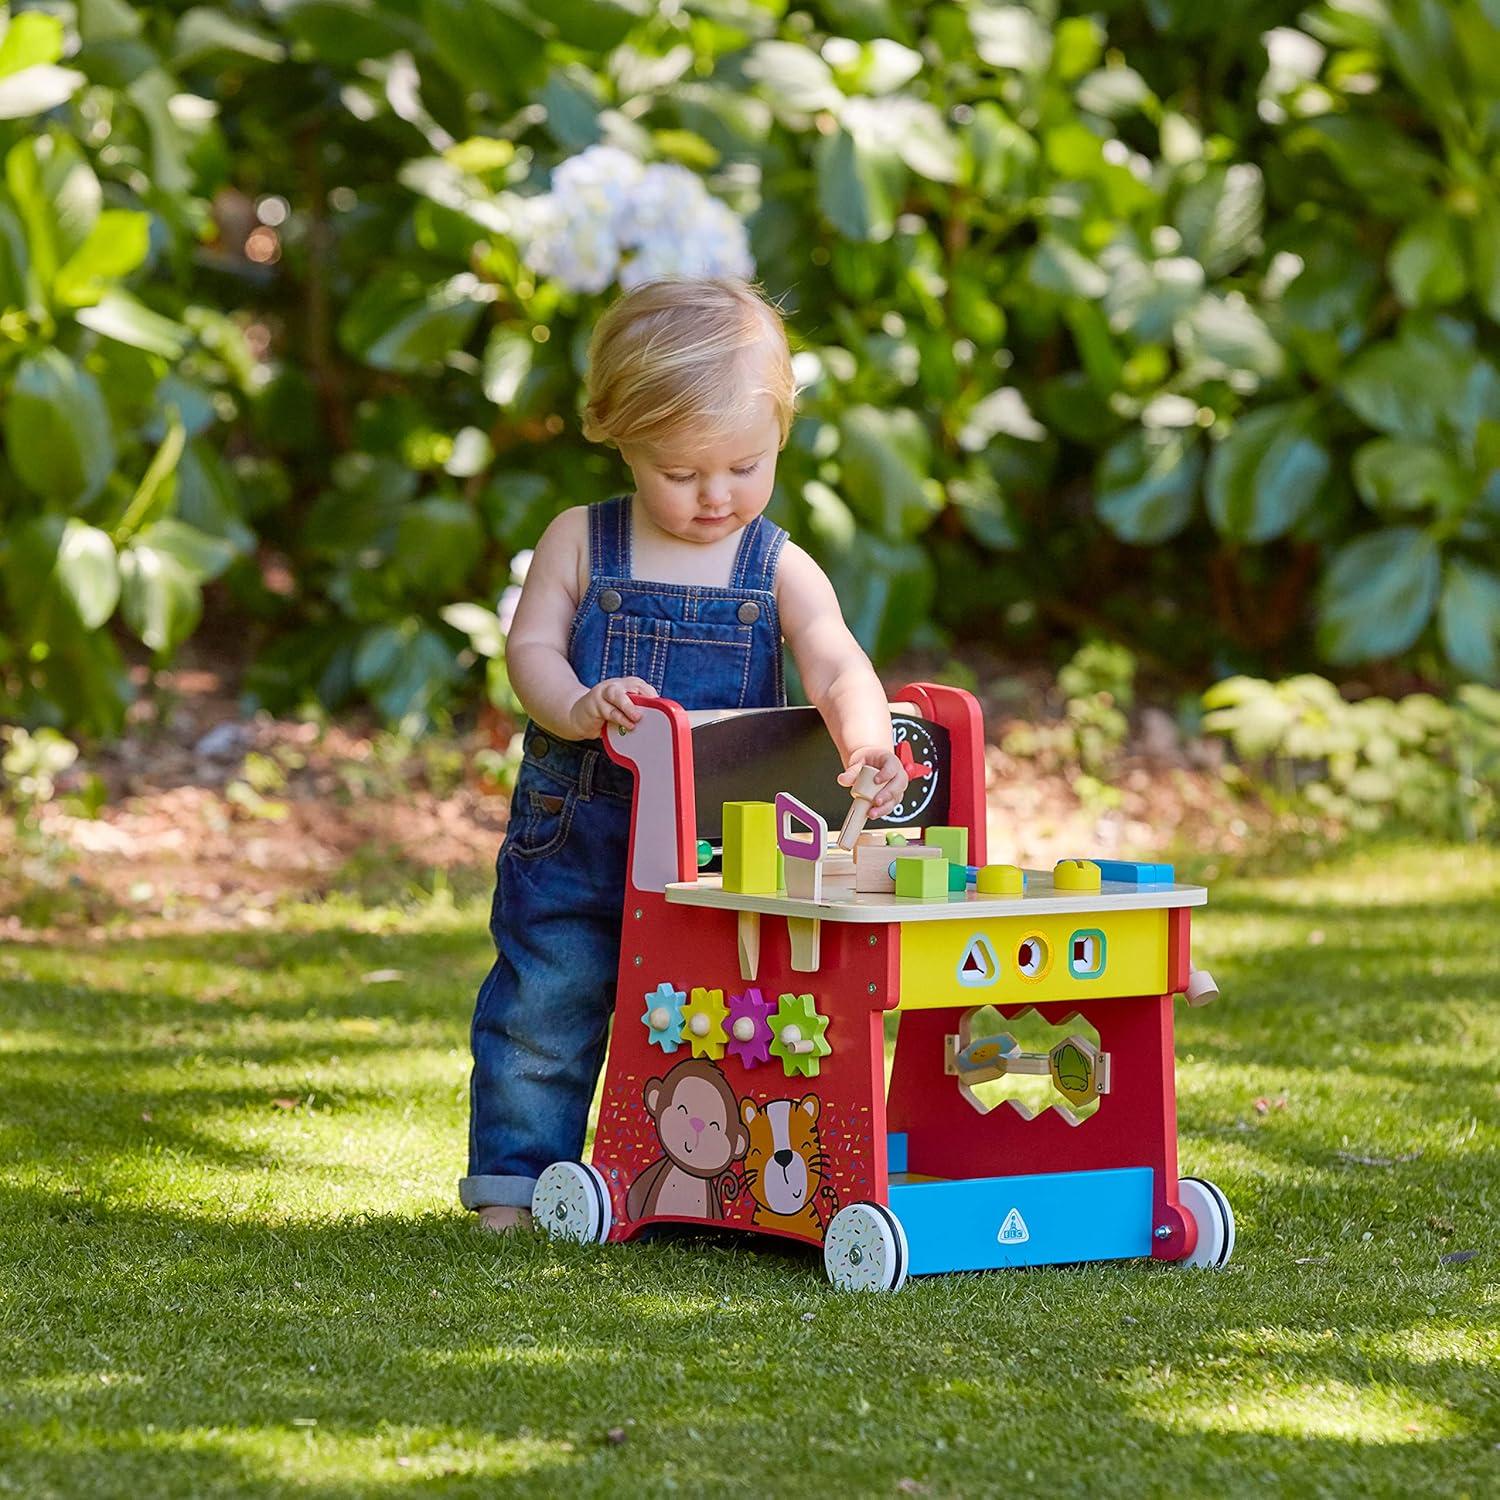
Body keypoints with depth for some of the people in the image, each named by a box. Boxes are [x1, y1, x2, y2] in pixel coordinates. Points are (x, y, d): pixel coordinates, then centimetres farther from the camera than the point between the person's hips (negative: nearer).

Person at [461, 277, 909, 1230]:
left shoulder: (780, 570, -2)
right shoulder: (581, 543, 0)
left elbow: (837, 665, -16)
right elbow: (532, 646, -5)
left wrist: (865, 739, -38)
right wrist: (576, 706, -28)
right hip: (578, 831, 0)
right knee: (545, 1007, 4)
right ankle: (518, 1175, 16)